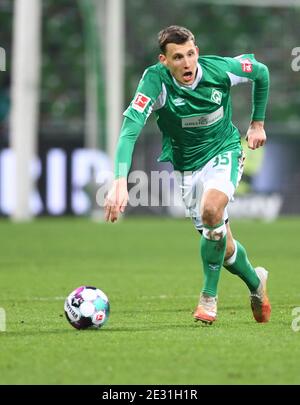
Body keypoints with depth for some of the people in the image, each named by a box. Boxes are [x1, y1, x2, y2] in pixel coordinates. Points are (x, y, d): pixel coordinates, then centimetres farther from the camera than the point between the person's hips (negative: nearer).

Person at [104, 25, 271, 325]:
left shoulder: (220, 69, -20)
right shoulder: (155, 80, -25)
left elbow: (261, 72, 3)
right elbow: (130, 129, -37)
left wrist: (257, 122, 9)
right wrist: (120, 181, -50)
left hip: (224, 152, -1)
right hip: (186, 167, 1)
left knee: (211, 209, -31)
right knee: (223, 248, 5)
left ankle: (209, 297, -14)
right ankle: (256, 282, 39)